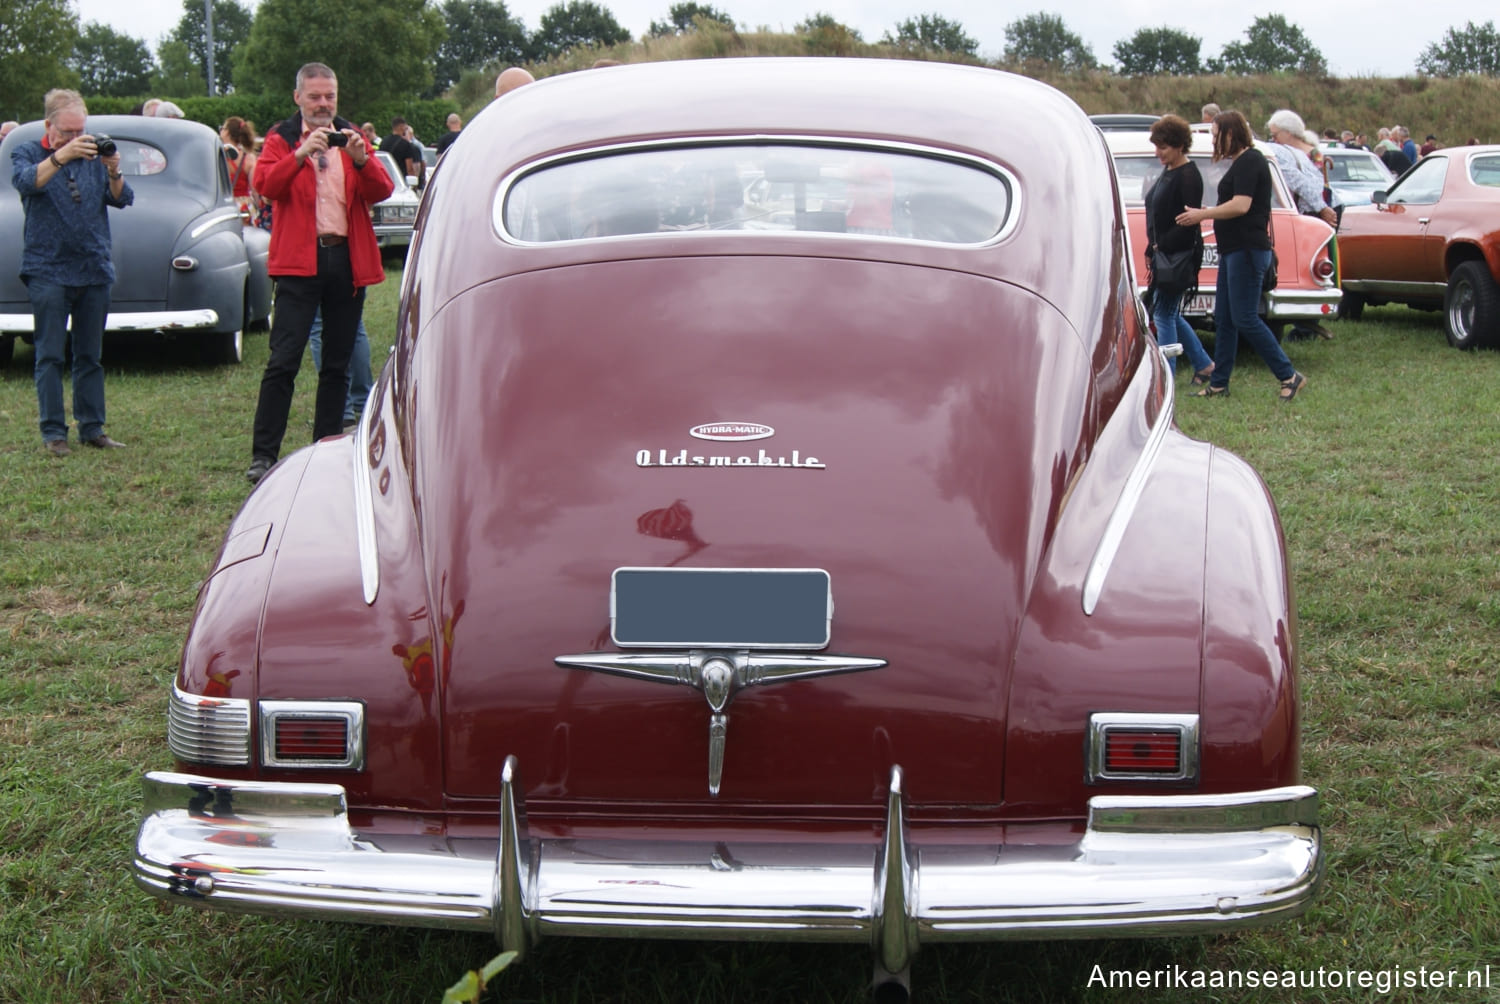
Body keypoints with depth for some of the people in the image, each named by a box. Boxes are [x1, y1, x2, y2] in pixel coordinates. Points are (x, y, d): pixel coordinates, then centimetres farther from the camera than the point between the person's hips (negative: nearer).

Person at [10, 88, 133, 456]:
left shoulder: (93, 155, 9)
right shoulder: (27, 153, 3)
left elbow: (123, 200, 2)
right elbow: (25, 181, -19)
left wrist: (113, 172, -17)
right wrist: (60, 156, -31)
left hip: (94, 271, 3)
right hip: (48, 270, -3)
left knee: (90, 356, 8)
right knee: (50, 356, -4)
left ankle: (92, 428, 13)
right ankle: (53, 432, -1)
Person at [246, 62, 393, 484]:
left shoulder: (353, 138, 15)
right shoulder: (282, 139, 7)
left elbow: (382, 192, 2)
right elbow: (265, 184, -11)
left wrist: (361, 160, -16)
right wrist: (301, 154, -24)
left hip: (348, 259, 4)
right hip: (299, 259, -3)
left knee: (337, 364, 8)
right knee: (283, 360, -9)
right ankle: (263, 455, -8)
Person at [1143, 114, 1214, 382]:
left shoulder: (1189, 177, -15)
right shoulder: (1168, 172, 14)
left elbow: (1189, 223, -21)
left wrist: (1160, 247, -20)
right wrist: (1152, 250, 13)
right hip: (1164, 256, 10)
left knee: (1164, 315, -5)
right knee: (1170, 315, 16)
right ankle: (1204, 365, 26)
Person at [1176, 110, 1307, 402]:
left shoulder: (1249, 162, -14)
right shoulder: (1241, 162, 17)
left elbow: (1241, 205, -23)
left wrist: (1202, 215, -15)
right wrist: (1204, 215, 15)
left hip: (1247, 250, -11)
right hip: (1234, 250, 11)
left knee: (1245, 319, -10)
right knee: (1224, 319, 11)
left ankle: (1289, 376, -4)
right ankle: (1219, 383, 15)